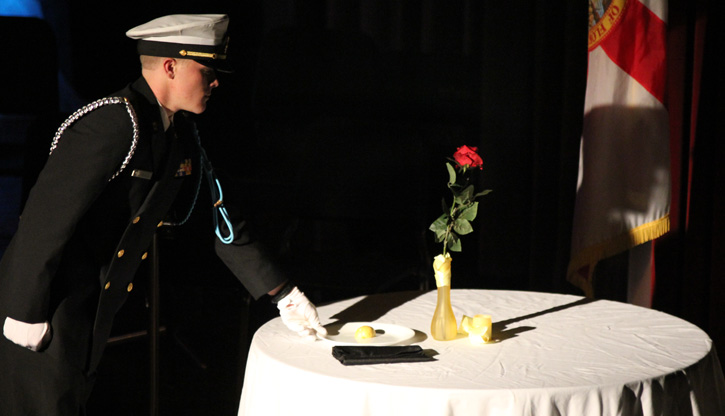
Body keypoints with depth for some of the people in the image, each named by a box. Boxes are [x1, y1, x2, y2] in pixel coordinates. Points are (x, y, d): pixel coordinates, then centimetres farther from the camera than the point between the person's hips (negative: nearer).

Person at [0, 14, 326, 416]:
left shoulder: (180, 131, 5)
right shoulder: (114, 123, -23)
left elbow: (218, 217, 10)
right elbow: (47, 214, -25)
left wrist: (282, 294, 9)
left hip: (92, 309, 9)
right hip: (44, 309, -9)